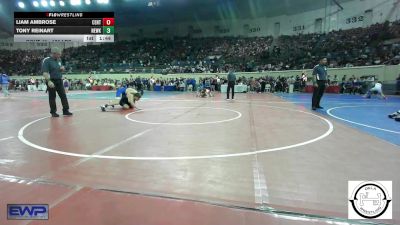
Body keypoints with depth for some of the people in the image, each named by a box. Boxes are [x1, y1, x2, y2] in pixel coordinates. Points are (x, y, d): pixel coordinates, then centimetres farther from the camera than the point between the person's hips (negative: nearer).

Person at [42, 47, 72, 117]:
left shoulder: (59, 60, 10)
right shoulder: (46, 61, -11)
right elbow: (45, 73, -19)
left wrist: (62, 68, 1)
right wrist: (49, 81, -30)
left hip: (59, 80, 6)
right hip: (52, 81, -6)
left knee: (63, 96, 4)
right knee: (52, 97, 4)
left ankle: (65, 110, 11)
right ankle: (53, 112, 14)